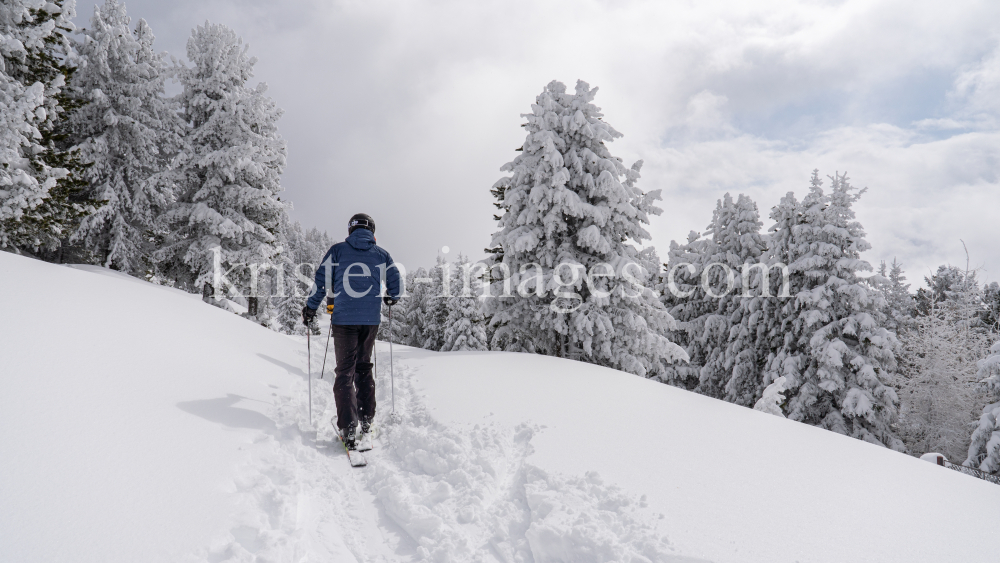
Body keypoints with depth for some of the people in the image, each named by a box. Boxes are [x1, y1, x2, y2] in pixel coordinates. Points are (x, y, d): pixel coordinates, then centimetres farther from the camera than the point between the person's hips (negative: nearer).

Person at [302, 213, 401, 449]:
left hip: (344, 319, -2)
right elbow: (395, 280, 16)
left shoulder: (337, 250, 3)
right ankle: (366, 418, 20)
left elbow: (321, 281, 0)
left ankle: (348, 428, -8)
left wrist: (310, 308, 10)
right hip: (371, 319, 2)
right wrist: (392, 297, 37)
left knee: (345, 372, 1)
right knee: (364, 368, 19)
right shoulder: (381, 254, 8)